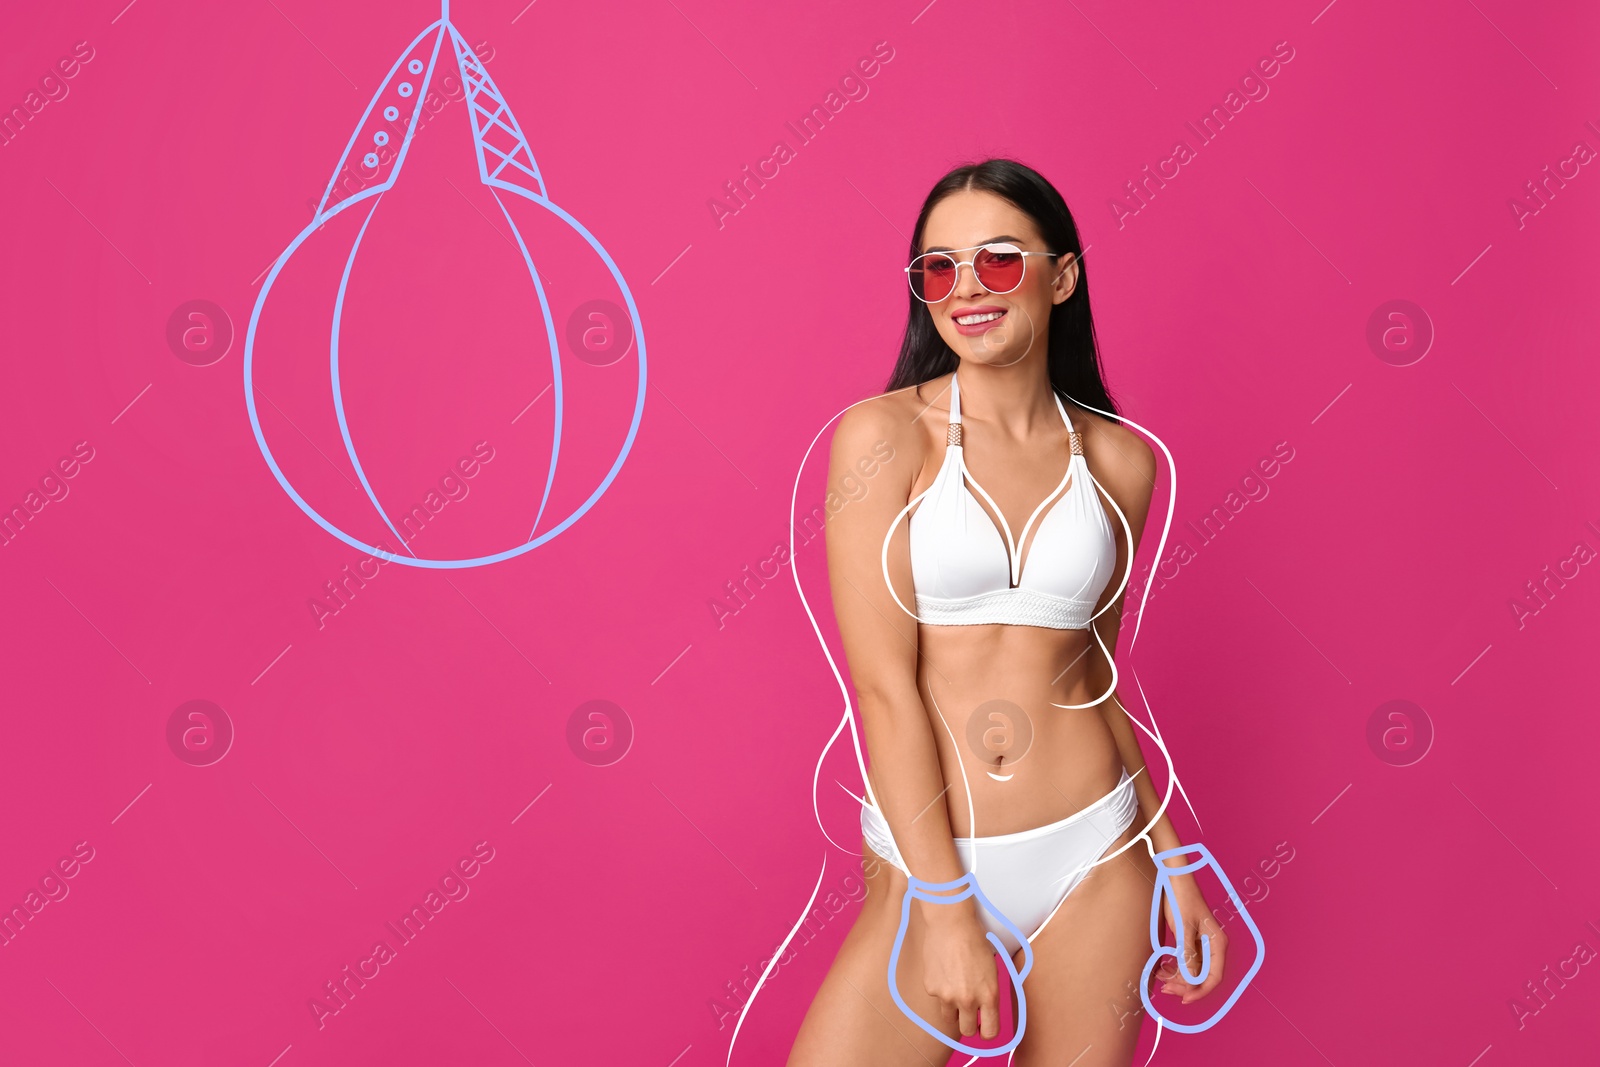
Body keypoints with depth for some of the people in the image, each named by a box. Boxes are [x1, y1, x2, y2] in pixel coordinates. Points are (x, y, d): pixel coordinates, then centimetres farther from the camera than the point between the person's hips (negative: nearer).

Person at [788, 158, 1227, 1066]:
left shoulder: (1117, 461, 4)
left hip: (1095, 858, 3)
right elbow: (883, 682, -12)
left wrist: (1170, 862, 12)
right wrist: (944, 906, -15)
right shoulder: (885, 434, -7)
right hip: (926, 856, -2)